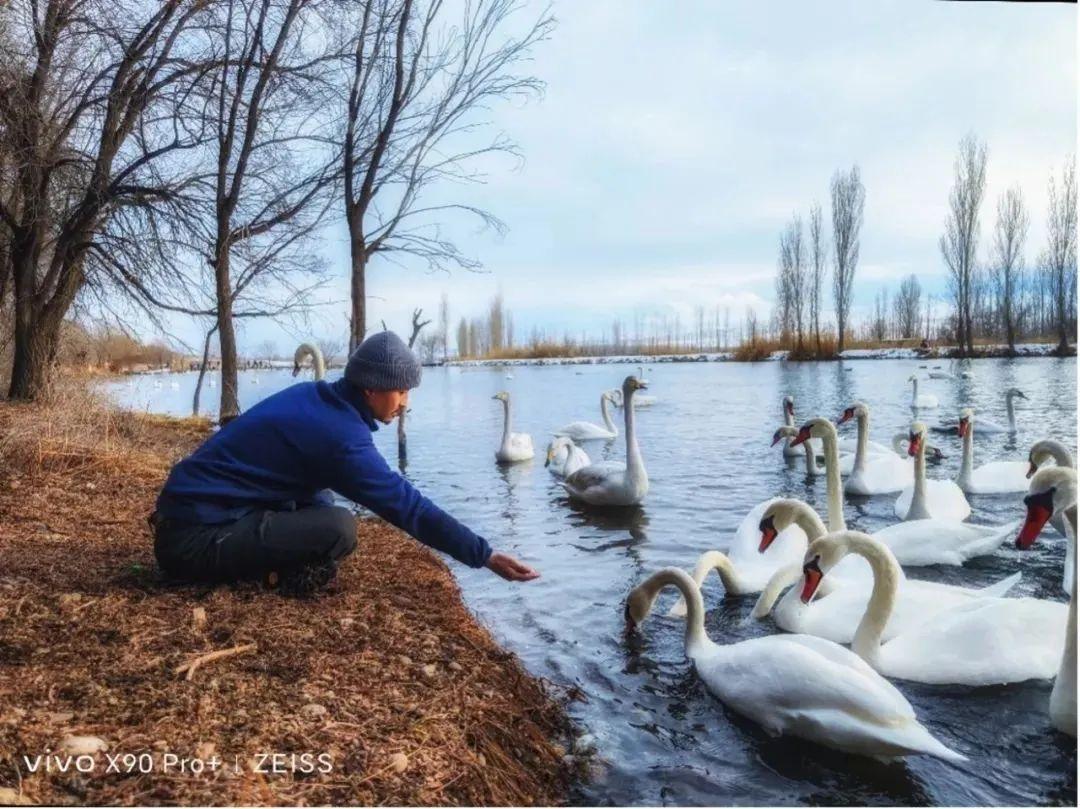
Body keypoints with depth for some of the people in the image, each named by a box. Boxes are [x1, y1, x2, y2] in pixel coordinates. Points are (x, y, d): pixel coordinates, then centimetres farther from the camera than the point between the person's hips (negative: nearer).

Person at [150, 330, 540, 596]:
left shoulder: (313, 397, 6)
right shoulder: (340, 437, -20)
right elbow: (408, 506, -17)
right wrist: (485, 556, -10)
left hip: (190, 506, 9)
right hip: (195, 538, -9)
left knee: (320, 502, 18)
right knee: (340, 528, -24)